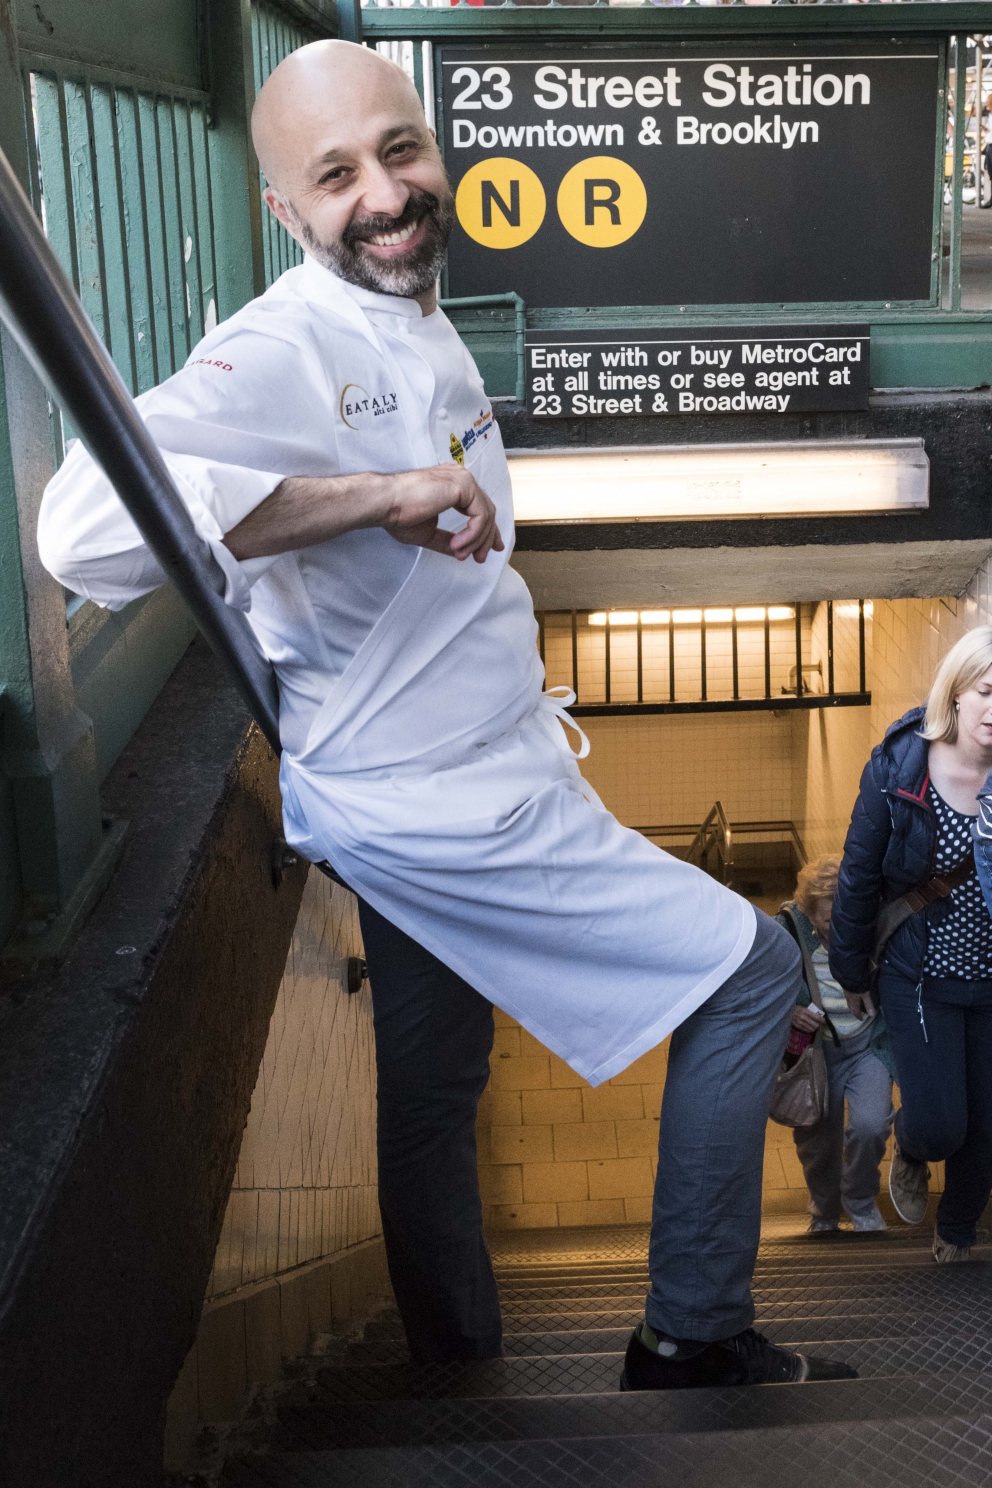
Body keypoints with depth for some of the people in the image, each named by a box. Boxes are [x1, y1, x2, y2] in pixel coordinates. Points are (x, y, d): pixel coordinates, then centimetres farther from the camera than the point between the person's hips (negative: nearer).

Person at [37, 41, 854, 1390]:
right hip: (426, 803, -9)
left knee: (434, 1097, 21)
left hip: (444, 782, 9)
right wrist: (381, 493, -38)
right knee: (752, 970, -3)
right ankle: (693, 1333, 11)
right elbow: (87, 524, -40)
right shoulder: (283, 353, -23)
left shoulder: (419, 329, 10)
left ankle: (455, 1360, 40)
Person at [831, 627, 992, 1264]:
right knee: (939, 1126, -4)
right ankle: (910, 1152, 34)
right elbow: (859, 876, -4)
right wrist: (851, 971, 1)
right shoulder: (898, 769, -12)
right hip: (922, 977, -2)